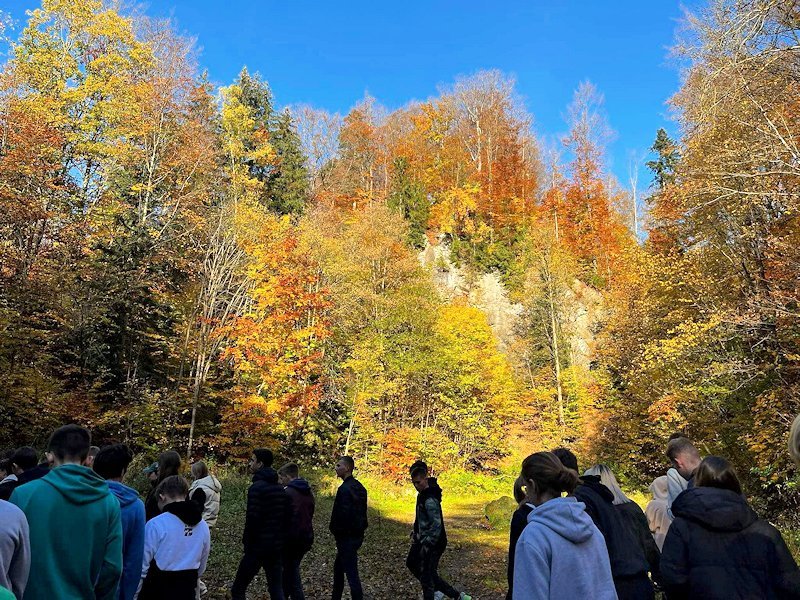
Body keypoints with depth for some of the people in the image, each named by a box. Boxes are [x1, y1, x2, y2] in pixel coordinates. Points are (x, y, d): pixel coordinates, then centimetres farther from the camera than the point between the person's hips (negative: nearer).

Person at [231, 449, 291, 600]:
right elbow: (287, 517, 11)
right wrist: (280, 539, 14)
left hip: (258, 547, -7)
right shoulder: (281, 488, 10)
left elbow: (252, 520, -19)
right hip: (276, 547, 7)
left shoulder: (257, 487, -14)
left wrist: (247, 545, -8)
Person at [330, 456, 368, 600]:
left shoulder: (345, 489, -20)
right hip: (358, 534, 10)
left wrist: (336, 533, -11)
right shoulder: (359, 487, 9)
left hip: (347, 538, -10)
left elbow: (343, 514, -24)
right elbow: (361, 511, 14)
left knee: (351, 573, -1)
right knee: (338, 568, 23)